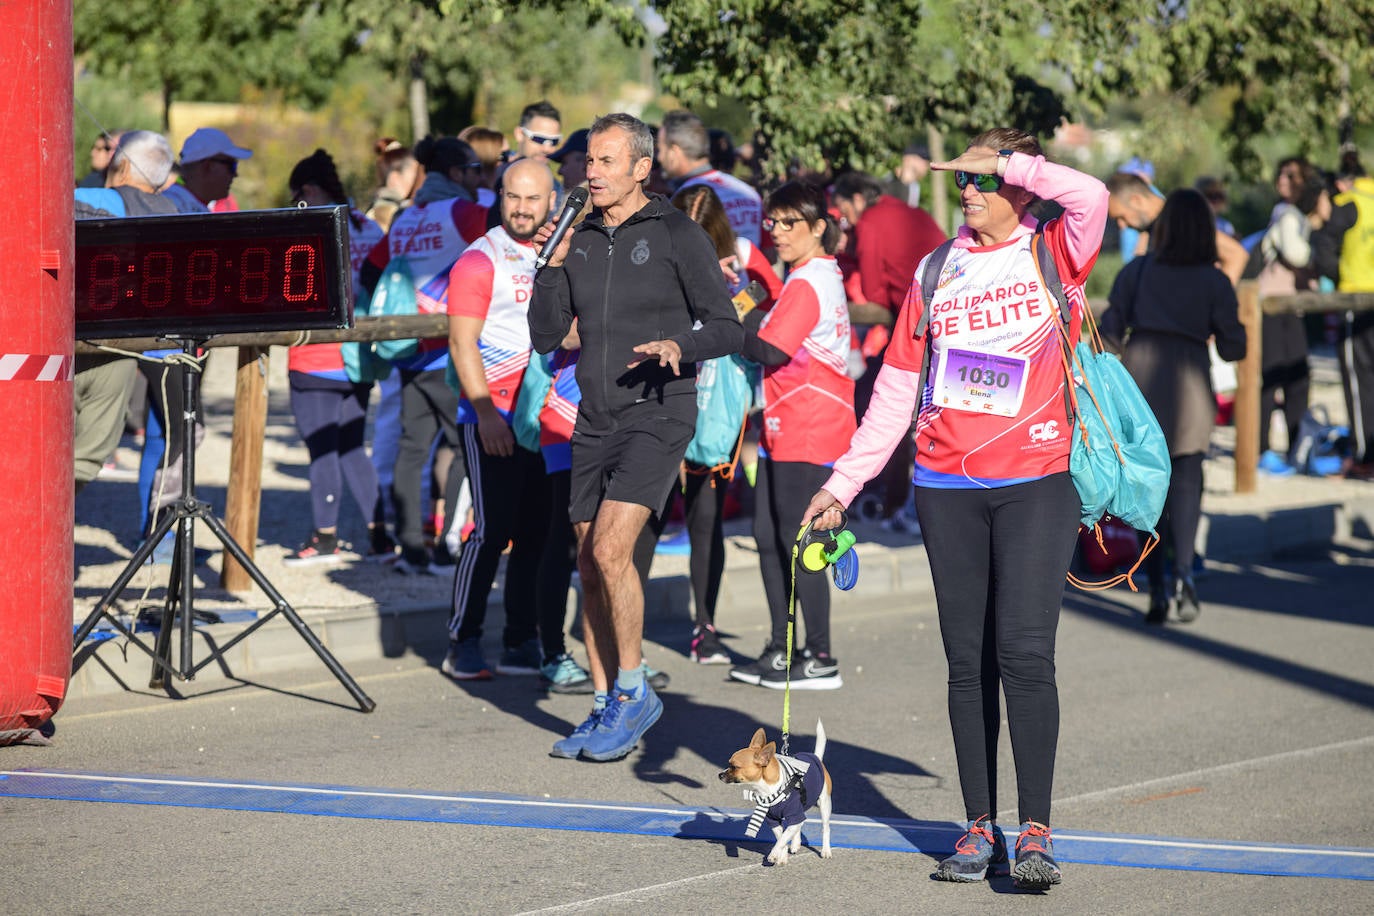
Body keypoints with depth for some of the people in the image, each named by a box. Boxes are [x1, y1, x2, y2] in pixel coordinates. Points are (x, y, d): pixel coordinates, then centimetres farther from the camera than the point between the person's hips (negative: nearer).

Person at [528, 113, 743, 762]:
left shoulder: (677, 235, -4)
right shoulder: (580, 242, 11)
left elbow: (727, 328, -2)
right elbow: (546, 336, 9)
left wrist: (679, 347, -22)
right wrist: (551, 267, -4)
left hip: (658, 415, -6)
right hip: (595, 420, 6)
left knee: (610, 548, -19)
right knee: (590, 565, 7)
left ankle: (634, 690, -5)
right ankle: (606, 708, 17)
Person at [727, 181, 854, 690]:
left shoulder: (807, 284, -15)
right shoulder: (824, 275, 16)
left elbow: (768, 350, -20)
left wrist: (742, 319, -5)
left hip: (807, 436, -10)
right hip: (785, 432, 10)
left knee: (799, 542, -6)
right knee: (769, 538, 12)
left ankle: (821, 660, -2)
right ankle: (780, 650, 18)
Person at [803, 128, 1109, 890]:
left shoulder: (1054, 255, 2)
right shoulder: (937, 272, 12)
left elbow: (1088, 196, -22)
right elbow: (896, 390, 15)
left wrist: (1007, 163, -10)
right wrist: (843, 483, 11)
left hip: (1035, 481, -4)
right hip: (946, 486, 4)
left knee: (1025, 653, -11)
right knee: (968, 659, 6)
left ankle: (1035, 831, -7)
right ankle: (980, 826, 12)